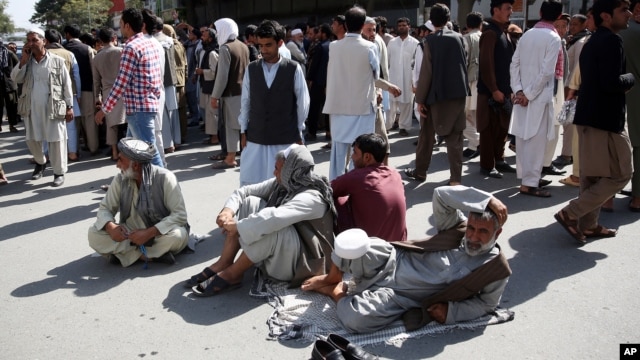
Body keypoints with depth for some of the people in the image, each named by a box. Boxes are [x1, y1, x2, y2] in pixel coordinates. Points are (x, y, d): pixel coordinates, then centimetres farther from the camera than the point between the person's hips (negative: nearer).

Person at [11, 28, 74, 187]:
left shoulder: (57, 61, -1)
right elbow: (15, 79, -2)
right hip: (31, 109, 4)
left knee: (56, 140, -1)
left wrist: (69, 106, -4)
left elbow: (66, 85, 0)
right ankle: (40, 162, 39)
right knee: (32, 140, 13)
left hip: (53, 108, -4)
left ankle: (59, 172, 10)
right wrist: (23, 59, -9)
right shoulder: (26, 61, 10)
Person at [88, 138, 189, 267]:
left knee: (178, 235, -35)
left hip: (160, 233, -4)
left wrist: (149, 233, -30)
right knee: (94, 233, -17)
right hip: (130, 235, 4)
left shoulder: (165, 178, -18)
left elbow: (180, 215, -21)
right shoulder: (120, 180, -5)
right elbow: (105, 208, 2)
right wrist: (110, 226, -22)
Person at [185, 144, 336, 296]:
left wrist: (237, 227, -32)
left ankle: (232, 274, -15)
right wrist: (228, 210, -20)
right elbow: (246, 190, -2)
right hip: (277, 248, 8)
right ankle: (223, 264, -10)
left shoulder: (311, 198, -26)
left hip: (299, 260, -8)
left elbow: (274, 218, -40)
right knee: (249, 203, -9)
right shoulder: (283, 183, -1)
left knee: (270, 227, -36)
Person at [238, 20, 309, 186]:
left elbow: (302, 102, 2)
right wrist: (243, 130, 8)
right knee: (250, 186, 4)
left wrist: (298, 132, 5)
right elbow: (245, 102, 8)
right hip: (255, 139, 2)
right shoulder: (251, 69, 3)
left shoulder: (294, 69, -5)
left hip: (285, 139, -2)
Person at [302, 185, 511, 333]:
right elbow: (441, 195, -15)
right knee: (349, 245, -32)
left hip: (403, 298, -1)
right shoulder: (458, 228, -4)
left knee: (355, 320, -29)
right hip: (392, 263, 1)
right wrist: (487, 200, -20)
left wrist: (451, 311, -9)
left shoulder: (496, 270, -7)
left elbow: (486, 303, 6)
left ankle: (337, 291, 8)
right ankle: (333, 279, 4)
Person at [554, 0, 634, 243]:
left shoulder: (592, 42, 17)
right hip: (605, 118, -10)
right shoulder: (612, 40, -14)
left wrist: (623, 82, 9)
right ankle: (570, 213, -5)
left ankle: (588, 224, 20)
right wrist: (631, 78, -4)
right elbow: (612, 83, -23)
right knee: (620, 174, -1)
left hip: (589, 115, 10)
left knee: (592, 175, 14)